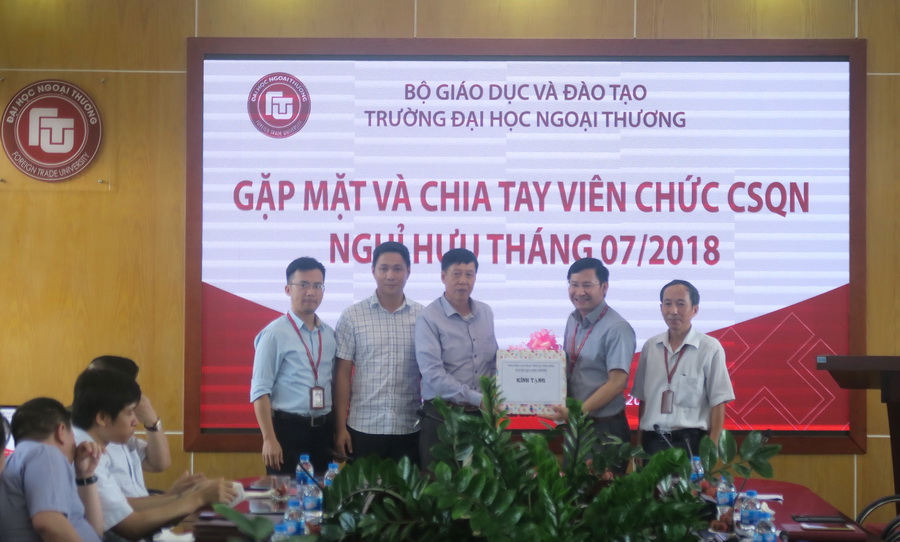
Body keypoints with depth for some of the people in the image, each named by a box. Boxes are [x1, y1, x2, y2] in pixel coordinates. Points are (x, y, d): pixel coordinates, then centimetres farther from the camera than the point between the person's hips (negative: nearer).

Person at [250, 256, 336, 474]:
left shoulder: (329, 334, 10)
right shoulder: (275, 334, -8)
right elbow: (260, 390, -11)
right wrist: (269, 439, -17)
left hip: (324, 430, 6)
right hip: (288, 428, -6)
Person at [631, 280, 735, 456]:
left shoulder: (710, 348, -6)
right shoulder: (650, 347, 7)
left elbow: (717, 403, -5)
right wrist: (639, 443, 10)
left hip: (690, 442, -4)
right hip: (652, 441, 4)